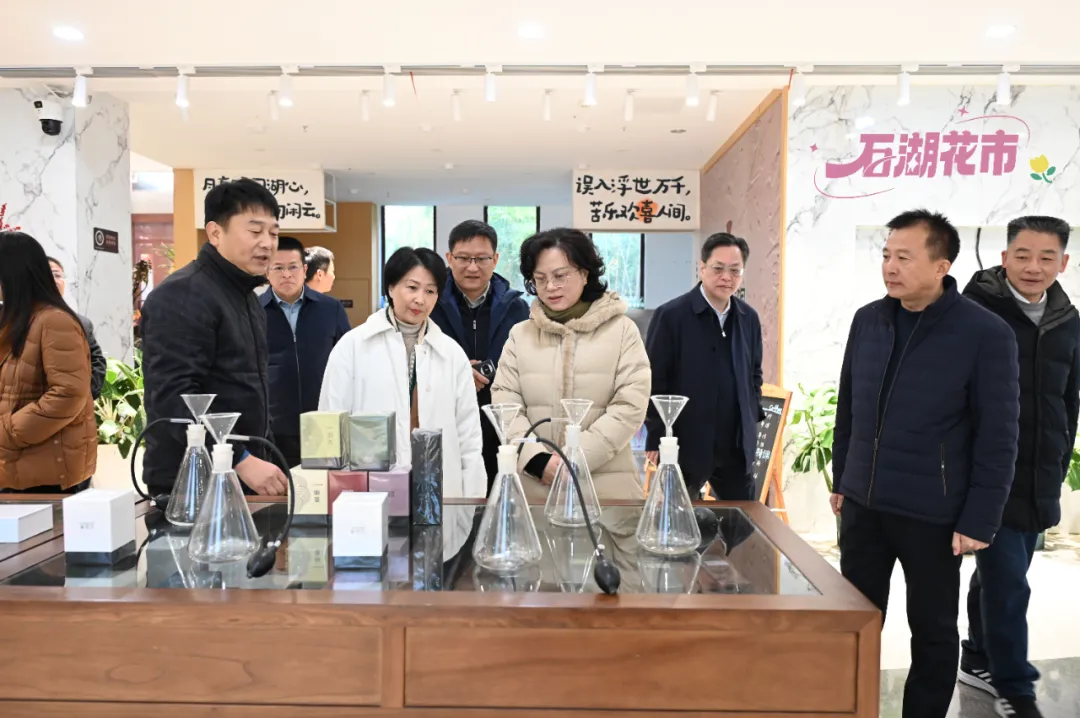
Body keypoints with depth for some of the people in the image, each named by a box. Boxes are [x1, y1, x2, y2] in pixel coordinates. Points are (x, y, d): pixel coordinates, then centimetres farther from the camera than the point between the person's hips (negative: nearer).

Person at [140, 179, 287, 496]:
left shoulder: (247, 297, 14)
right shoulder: (182, 296, -15)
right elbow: (174, 397, -24)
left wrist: (259, 458, 16)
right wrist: (241, 460, -27)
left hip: (241, 478, 9)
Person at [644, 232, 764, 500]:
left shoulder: (749, 318, 6)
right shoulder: (671, 315, -11)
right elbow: (653, 382, -11)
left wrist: (753, 417, 8)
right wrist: (657, 439, -12)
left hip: (737, 446, 5)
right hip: (685, 444, -5)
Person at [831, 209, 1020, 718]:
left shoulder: (985, 334, -12)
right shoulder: (867, 320, 2)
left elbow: (998, 437, -10)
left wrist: (979, 520, -11)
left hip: (932, 515, -4)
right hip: (863, 504, 4)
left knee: (932, 630, 14)